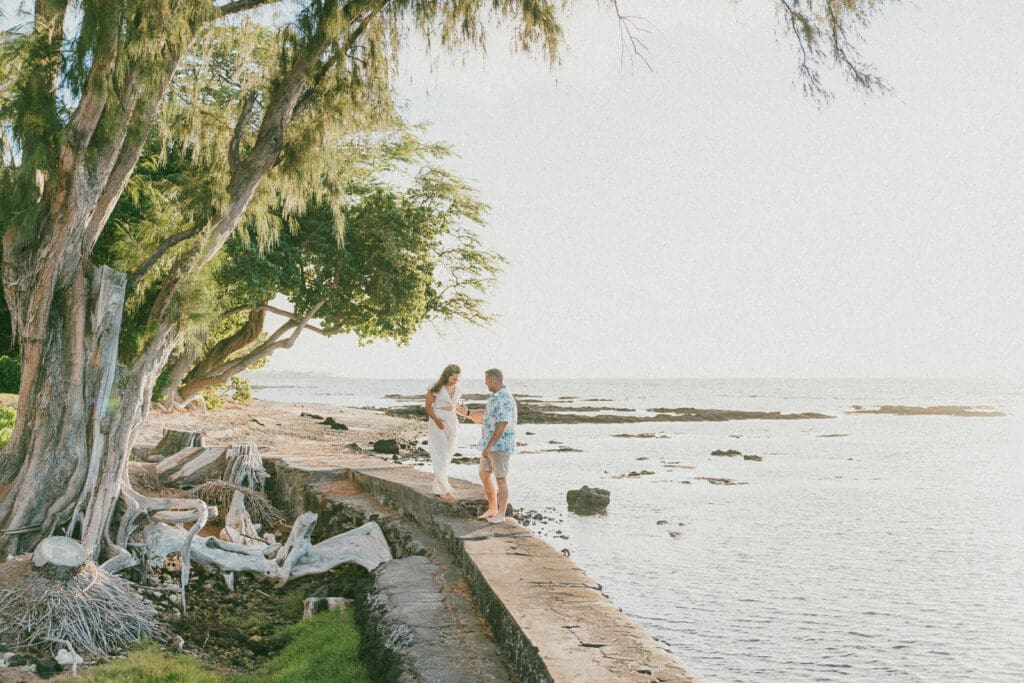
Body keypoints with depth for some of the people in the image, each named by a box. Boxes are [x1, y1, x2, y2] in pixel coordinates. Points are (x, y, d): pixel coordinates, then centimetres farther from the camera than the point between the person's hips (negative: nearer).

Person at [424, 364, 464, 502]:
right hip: (437, 423, -6)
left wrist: (462, 408, -4)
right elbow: (428, 405, -7)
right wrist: (436, 420, -19)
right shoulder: (436, 388, -9)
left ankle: (438, 488, 16)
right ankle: (445, 490, -11)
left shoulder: (457, 389, 7)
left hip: (452, 422, 6)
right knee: (440, 456, -10)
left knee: (448, 456, 7)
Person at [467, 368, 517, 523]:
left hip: (501, 445, -10)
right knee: (484, 475, 14)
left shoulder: (505, 399, -21)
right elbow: (488, 413, 30)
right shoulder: (496, 396, 11)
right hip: (490, 445, 10)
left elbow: (502, 426, -25)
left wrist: (488, 447, -23)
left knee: (500, 479, -1)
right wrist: (469, 413, 42)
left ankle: (501, 514, 10)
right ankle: (492, 509, 25)